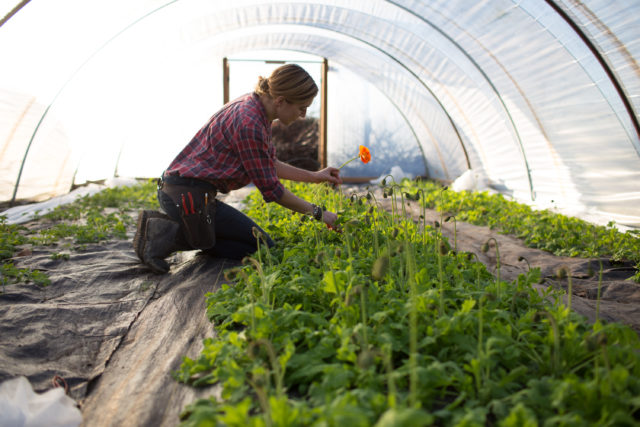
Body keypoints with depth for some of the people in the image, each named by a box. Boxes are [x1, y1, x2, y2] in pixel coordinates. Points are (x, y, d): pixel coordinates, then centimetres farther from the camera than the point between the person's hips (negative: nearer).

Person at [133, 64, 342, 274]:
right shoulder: (249, 124, -23)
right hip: (188, 195, -10)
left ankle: (160, 224, 10)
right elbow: (270, 188, -16)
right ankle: (170, 235, -7)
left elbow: (269, 165, 17)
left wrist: (313, 176, 15)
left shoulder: (253, 106, 6)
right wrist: (317, 213, -7)